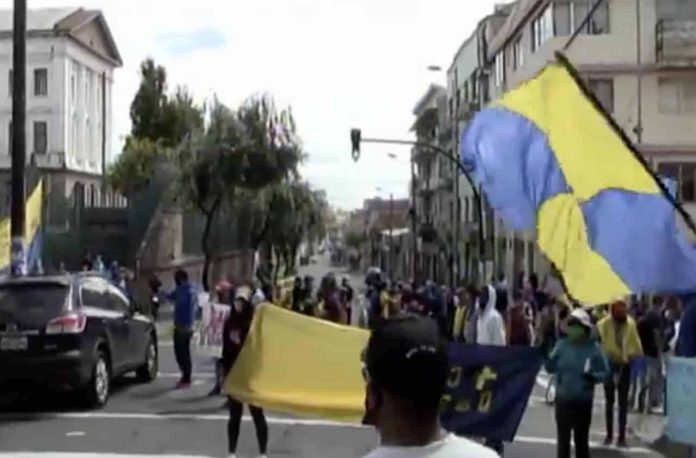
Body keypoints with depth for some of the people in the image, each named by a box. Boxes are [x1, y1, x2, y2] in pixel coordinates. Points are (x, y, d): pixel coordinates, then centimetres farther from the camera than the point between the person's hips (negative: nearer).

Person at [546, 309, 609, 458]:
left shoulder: (594, 348, -8)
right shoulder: (562, 345, -3)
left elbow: (605, 371, -5)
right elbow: (550, 367, -3)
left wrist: (593, 376, -24)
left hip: (583, 401, -2)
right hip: (563, 399, 2)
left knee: (581, 439, 11)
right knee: (563, 438, 10)